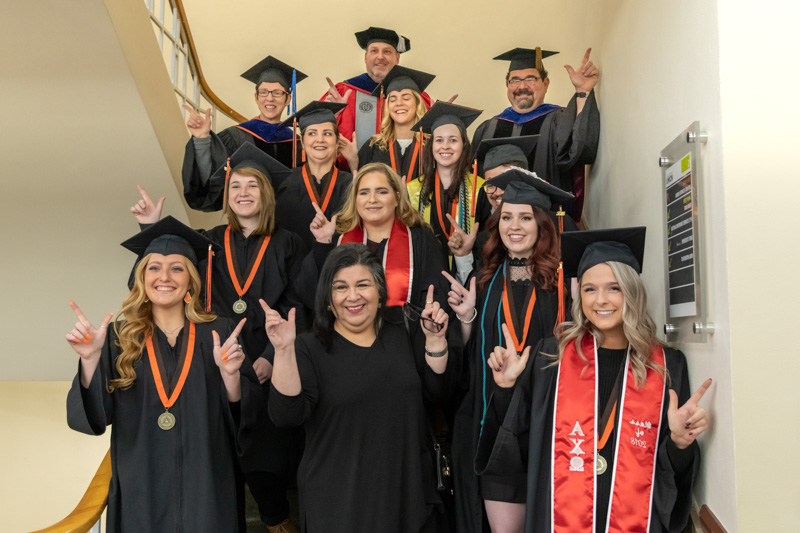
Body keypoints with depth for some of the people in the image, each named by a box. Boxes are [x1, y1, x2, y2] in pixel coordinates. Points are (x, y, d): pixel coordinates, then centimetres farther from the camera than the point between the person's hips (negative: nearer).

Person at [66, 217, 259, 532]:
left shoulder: (218, 334, -3)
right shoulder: (119, 337, -1)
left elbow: (244, 413, -5)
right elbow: (94, 415, -8)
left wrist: (230, 373, -23)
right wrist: (90, 358, -23)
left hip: (204, 486, 0)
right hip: (140, 487, 0)